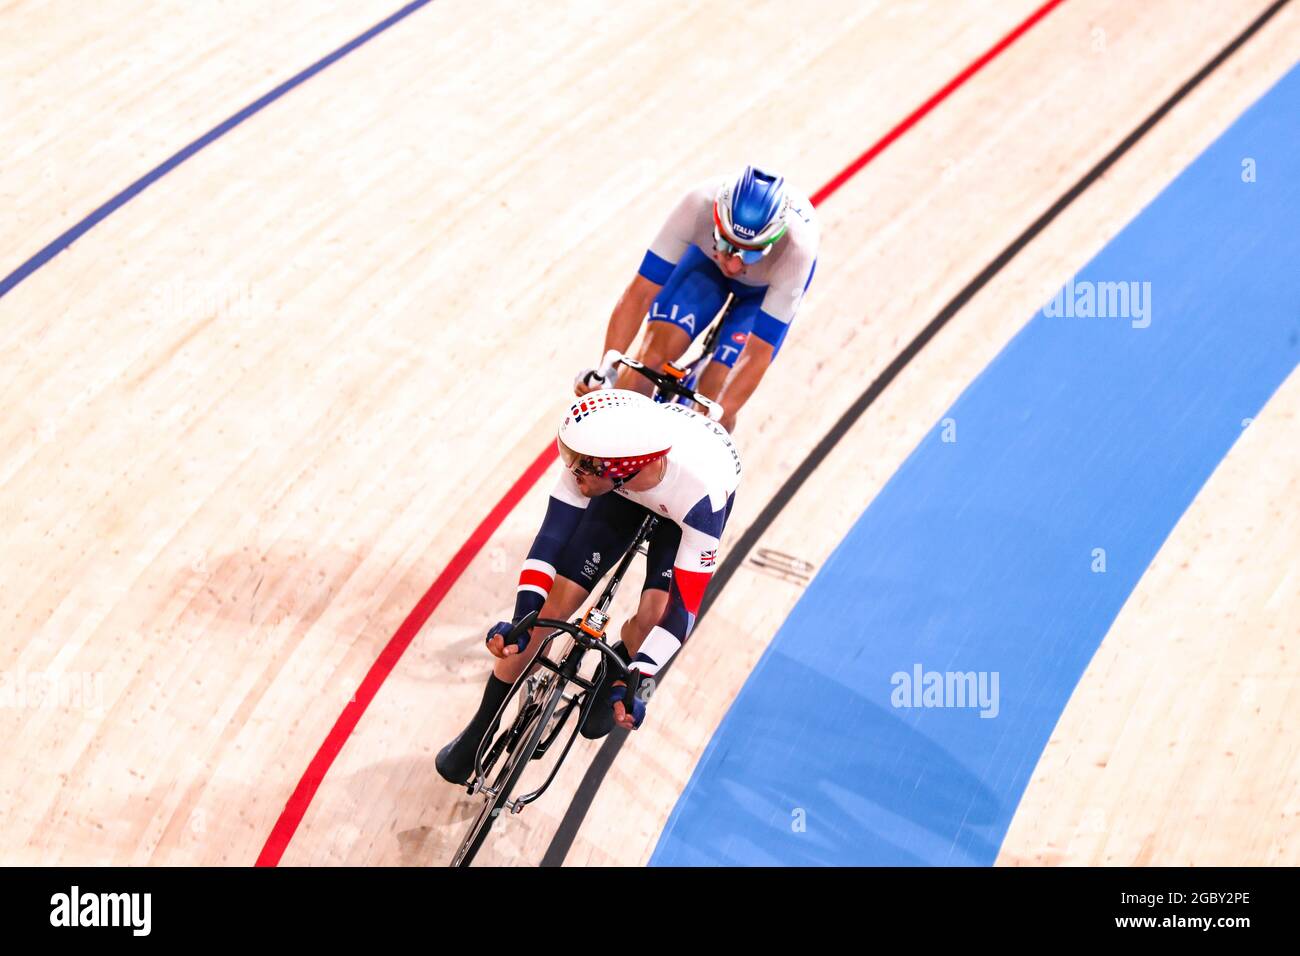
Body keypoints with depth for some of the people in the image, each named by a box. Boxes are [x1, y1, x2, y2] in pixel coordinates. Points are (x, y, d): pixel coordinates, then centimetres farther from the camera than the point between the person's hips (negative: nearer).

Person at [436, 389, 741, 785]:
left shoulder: (702, 491, -45)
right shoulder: (593, 453, -37)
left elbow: (685, 604, -39)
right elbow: (552, 534, -30)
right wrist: (520, 619, -40)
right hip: (626, 491, 2)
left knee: (651, 624, -23)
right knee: (553, 606, -6)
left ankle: (612, 678, 15)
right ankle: (482, 727, 14)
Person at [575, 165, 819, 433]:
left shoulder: (797, 246, -42)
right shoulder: (699, 205, -40)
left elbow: (758, 352, -38)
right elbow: (640, 293, -34)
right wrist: (605, 369, -42)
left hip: (767, 287, -2)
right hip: (707, 258, 2)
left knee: (713, 400, -15)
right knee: (654, 353, -20)